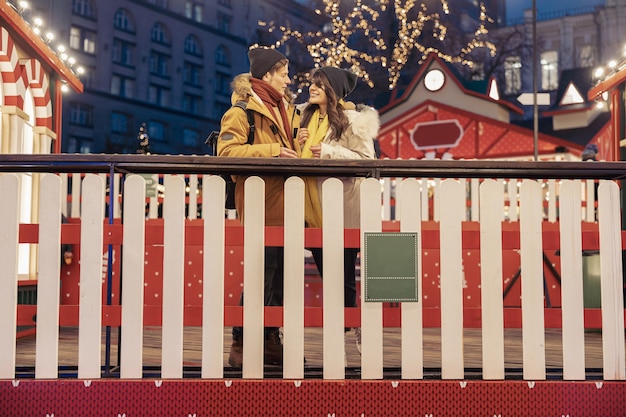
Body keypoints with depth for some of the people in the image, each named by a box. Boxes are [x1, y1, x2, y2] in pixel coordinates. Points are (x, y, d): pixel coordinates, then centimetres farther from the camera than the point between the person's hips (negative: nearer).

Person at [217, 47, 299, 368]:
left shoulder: (287, 109, 21)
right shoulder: (243, 109, -5)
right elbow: (226, 151, -17)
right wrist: (270, 151, -20)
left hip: (284, 204, 8)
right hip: (260, 205, -8)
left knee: (280, 273, 10)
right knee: (263, 274, -7)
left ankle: (270, 342, 21)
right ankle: (241, 345, 5)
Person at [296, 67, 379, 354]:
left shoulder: (352, 119, -6)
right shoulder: (307, 118, 15)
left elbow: (366, 159, -12)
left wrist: (328, 152, -18)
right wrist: (299, 145, 1)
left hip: (342, 209, -7)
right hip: (314, 209, 7)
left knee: (344, 278, -1)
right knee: (326, 275, 13)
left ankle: (352, 332, 15)